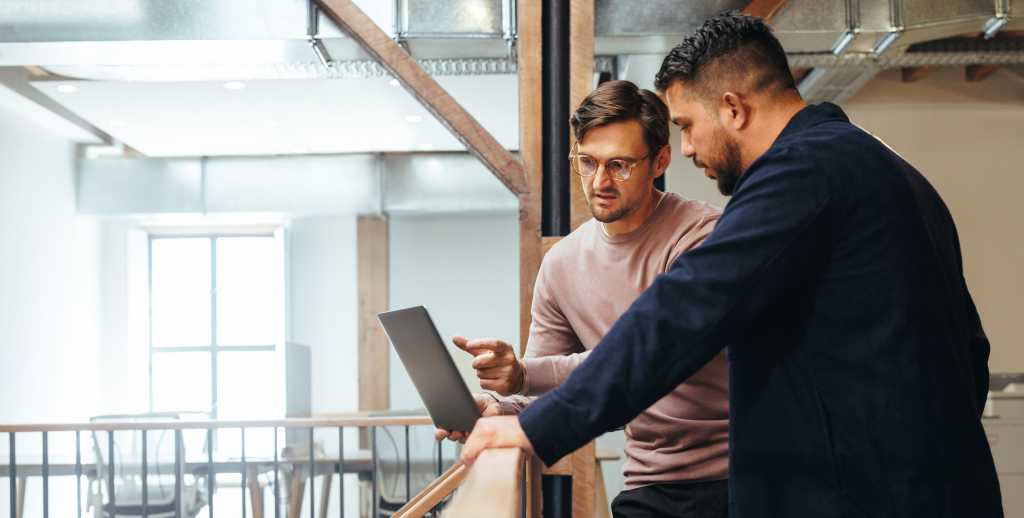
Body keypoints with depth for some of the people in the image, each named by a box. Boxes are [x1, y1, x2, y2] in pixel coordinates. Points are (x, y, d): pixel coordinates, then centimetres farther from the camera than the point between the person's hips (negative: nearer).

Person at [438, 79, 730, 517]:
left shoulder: (703, 235, -12)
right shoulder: (561, 266, 5)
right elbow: (545, 392, 10)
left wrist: (527, 374, -30)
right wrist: (500, 408, -13)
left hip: (731, 476, -4)